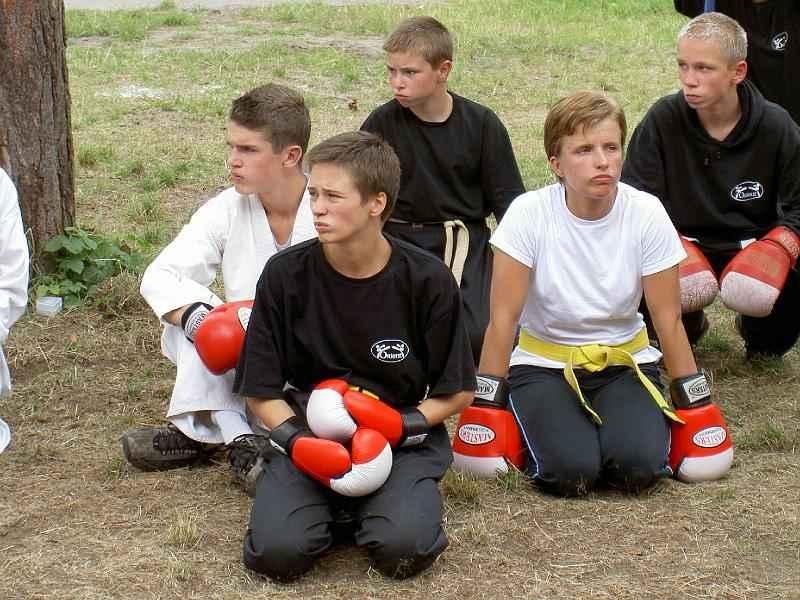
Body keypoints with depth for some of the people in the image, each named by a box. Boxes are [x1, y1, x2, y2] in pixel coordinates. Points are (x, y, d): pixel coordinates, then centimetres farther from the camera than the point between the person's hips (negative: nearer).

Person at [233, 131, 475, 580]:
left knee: (403, 549, -29)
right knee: (278, 552, -25)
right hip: (308, 434, 1)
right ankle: (334, 506, 7)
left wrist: (403, 424, -17)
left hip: (403, 438, -1)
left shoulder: (427, 279, -8)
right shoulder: (286, 274, -5)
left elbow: (457, 392, 1)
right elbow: (261, 392, 1)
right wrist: (298, 442, -18)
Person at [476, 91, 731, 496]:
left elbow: (667, 319, -6)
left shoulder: (646, 214, -13)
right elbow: (503, 318, -14)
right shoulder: (529, 213, -18)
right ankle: (538, 430, 9)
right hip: (543, 364, -2)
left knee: (639, 466, -24)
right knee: (571, 471, -26)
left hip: (625, 361, 2)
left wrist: (695, 405, -5)